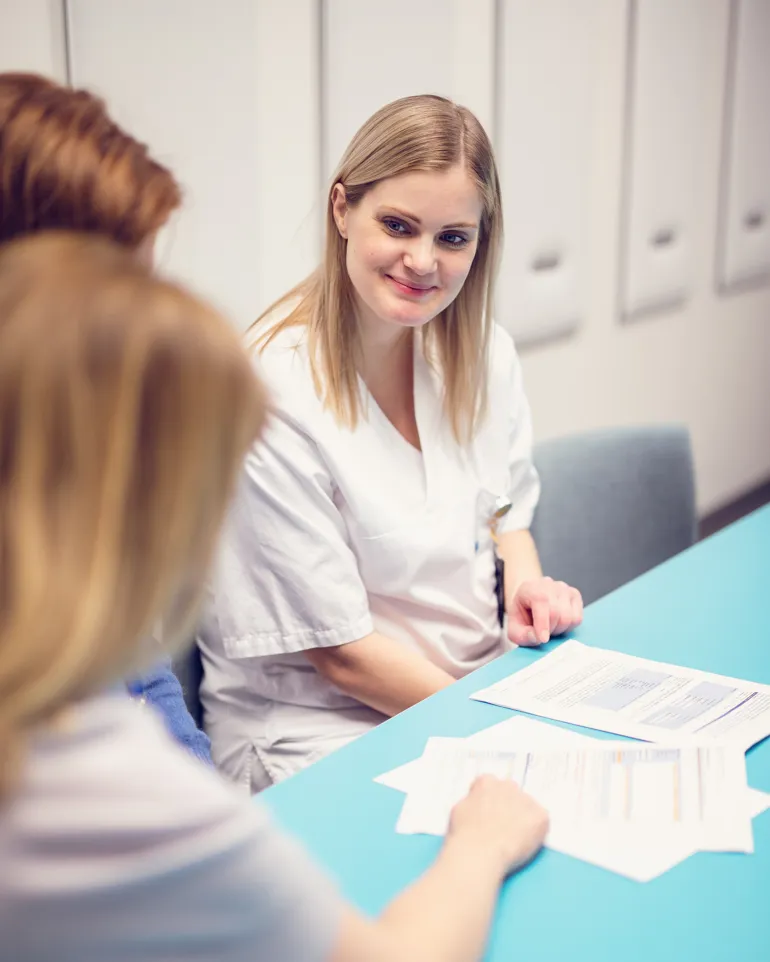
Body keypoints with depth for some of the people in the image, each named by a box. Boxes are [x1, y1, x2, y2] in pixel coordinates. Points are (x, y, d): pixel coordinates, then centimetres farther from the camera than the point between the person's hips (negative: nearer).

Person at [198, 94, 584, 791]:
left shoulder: (486, 354, 1)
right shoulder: (269, 393, -20)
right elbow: (340, 651, -17)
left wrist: (525, 577, -5)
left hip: (487, 679, 7)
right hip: (323, 729, -6)